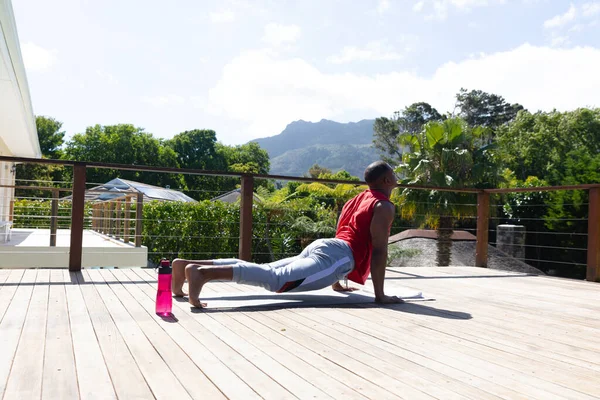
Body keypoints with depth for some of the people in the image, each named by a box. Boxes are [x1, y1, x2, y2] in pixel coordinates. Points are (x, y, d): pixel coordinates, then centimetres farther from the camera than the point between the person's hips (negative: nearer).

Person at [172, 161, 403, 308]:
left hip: (319, 246, 9)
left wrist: (336, 283, 42)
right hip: (335, 257, -8)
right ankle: (202, 272, -43)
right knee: (277, 279, -26)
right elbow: (379, 250, -6)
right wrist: (380, 295, -5)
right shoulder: (384, 206, 4)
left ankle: (188, 264, -10)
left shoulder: (357, 200, 32)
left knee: (267, 270, 0)